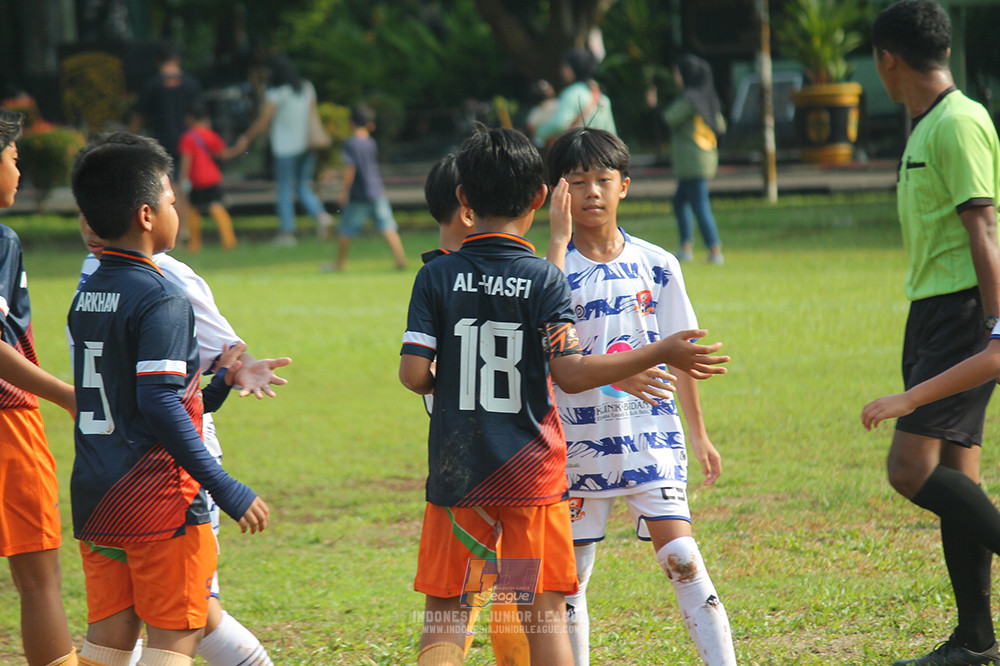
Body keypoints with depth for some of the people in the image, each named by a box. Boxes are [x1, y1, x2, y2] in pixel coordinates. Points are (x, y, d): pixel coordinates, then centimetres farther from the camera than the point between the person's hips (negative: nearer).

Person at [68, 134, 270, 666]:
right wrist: (226, 490, -20)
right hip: (159, 502, -7)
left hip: (95, 501, 7)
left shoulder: (84, 298, 11)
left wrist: (218, 383, 23)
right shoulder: (161, 300, -14)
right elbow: (160, 404, -22)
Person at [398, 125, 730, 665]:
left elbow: (413, 373, -6)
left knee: (445, 615, 7)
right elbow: (569, 374, -14)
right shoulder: (545, 279, -6)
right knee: (545, 617, 4)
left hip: (455, 473, 2)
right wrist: (659, 353, -6)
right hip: (530, 474, -2)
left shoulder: (437, 277, -1)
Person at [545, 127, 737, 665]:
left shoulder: (657, 265, 4)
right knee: (569, 575, 5)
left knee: (681, 558, -10)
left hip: (650, 436, 1)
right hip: (578, 441, 0)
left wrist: (698, 434, 16)